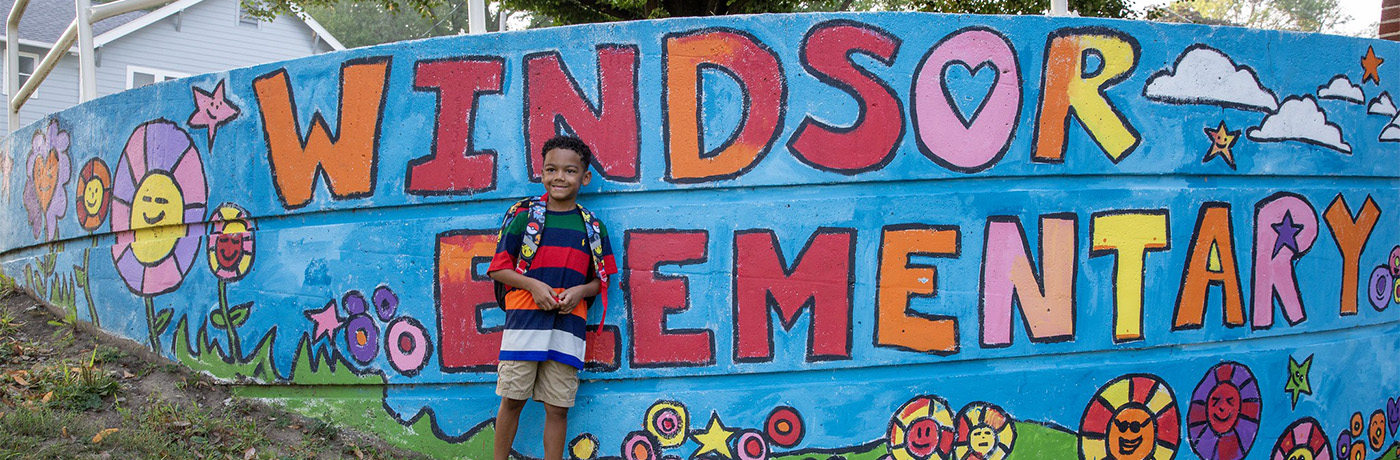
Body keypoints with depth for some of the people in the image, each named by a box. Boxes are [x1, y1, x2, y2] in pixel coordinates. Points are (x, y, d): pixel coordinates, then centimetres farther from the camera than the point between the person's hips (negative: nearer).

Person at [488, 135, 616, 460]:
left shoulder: (593, 227, 9)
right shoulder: (524, 216, 3)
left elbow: (600, 280, 13)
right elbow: (498, 268, 3)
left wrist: (579, 291, -7)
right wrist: (533, 284, -12)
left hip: (568, 326, 1)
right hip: (524, 321, -1)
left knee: (558, 407, 4)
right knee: (512, 399, 4)